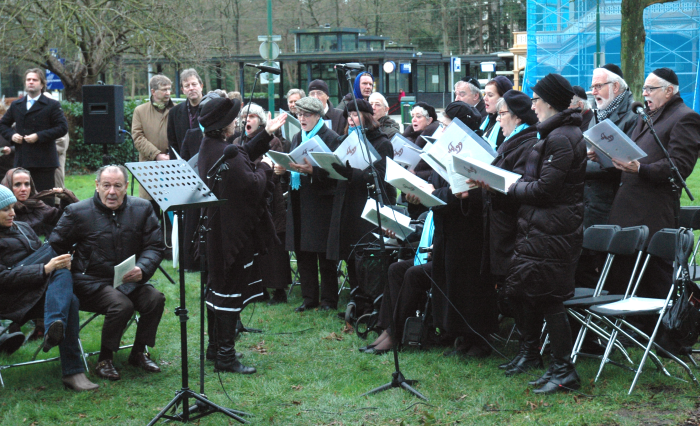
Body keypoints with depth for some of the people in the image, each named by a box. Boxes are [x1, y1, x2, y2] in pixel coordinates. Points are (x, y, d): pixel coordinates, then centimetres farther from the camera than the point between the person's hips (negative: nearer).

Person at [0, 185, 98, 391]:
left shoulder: (23, 228, 21)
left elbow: (44, 259, 22)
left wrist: (61, 264, -3)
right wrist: (45, 269, -21)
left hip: (38, 294, 6)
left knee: (70, 300, -29)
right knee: (52, 248, -21)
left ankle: (73, 372, -39)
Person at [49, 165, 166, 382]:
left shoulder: (142, 209, 3)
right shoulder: (77, 212, -4)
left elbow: (154, 246, 3)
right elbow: (54, 248, 1)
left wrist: (142, 269, -18)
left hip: (128, 280, 4)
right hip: (91, 281, -4)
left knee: (155, 298, -23)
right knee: (121, 304, -31)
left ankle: (139, 353, 0)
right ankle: (104, 360, -10)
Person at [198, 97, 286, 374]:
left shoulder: (209, 146, 7)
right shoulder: (226, 153, -25)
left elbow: (244, 154, 19)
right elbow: (252, 185, -25)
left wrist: (266, 135, 18)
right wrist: (265, 168, -6)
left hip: (216, 228, 11)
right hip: (233, 230, -10)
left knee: (219, 286, 19)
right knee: (231, 291, -4)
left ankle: (217, 345, 30)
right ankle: (225, 357, 0)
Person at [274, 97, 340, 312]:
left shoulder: (331, 138, -5)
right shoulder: (297, 138, 16)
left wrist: (311, 170, -27)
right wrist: (282, 170, -2)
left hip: (321, 202, -7)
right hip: (298, 203, 7)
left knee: (325, 255, -1)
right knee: (302, 253, 9)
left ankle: (329, 298, 8)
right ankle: (309, 298, 17)